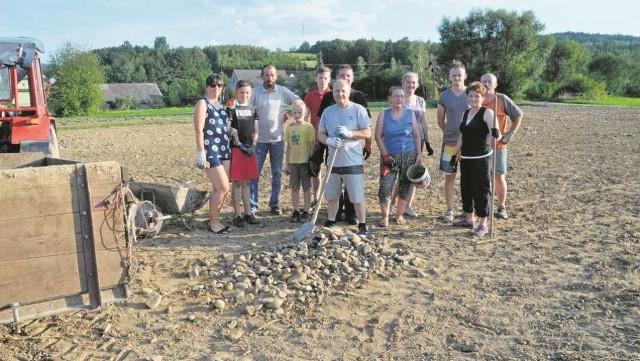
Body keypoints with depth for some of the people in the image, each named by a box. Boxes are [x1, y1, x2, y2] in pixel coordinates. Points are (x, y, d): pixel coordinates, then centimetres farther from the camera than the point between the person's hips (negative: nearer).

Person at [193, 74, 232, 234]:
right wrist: (201, 153, -18)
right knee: (223, 187, -8)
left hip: (224, 150, 7)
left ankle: (215, 220, 20)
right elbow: (199, 130, -12)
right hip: (210, 151, -7)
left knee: (218, 188, 10)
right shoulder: (203, 103, -5)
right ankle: (213, 222, 6)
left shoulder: (220, 104, 17)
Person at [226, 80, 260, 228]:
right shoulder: (231, 109, -3)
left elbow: (256, 131, 11)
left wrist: (253, 145, -4)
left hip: (250, 149, 5)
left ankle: (248, 213, 17)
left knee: (247, 182, 10)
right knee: (237, 182, -1)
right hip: (236, 149, -5)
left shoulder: (253, 109, 12)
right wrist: (240, 145, -14)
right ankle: (237, 215, 5)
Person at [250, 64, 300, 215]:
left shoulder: (283, 92, 1)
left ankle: (275, 203, 22)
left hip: (277, 139, 1)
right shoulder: (255, 92, -3)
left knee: (277, 174, 10)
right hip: (259, 139, -1)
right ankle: (252, 204, 10)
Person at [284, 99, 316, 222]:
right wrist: (287, 163, 10)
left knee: (306, 187, 5)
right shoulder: (289, 127, 6)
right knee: (294, 187, 8)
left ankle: (306, 211, 14)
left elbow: (312, 146, -7)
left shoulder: (308, 127, -7)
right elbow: (288, 147, 11)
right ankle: (296, 211, 18)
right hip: (293, 162, 4)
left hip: (305, 162, -4)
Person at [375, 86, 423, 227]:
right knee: (385, 186, -8)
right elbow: (378, 136, -2)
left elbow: (417, 136, 6)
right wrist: (385, 155, -11)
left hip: (409, 156, 1)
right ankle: (385, 217, 6)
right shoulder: (383, 114, 1)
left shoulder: (410, 113, 4)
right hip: (389, 156, -1)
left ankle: (400, 215, 21)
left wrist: (419, 154, -3)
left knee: (405, 186, 6)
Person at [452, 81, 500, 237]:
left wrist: (495, 136, -33)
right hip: (466, 158, 8)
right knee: (466, 188, 15)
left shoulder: (487, 113, -10)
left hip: (481, 158, -8)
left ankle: (483, 224, 9)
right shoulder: (466, 113, 12)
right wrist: (457, 150, 17)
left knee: (481, 189, -1)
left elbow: (495, 134, -17)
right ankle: (469, 219, 30)